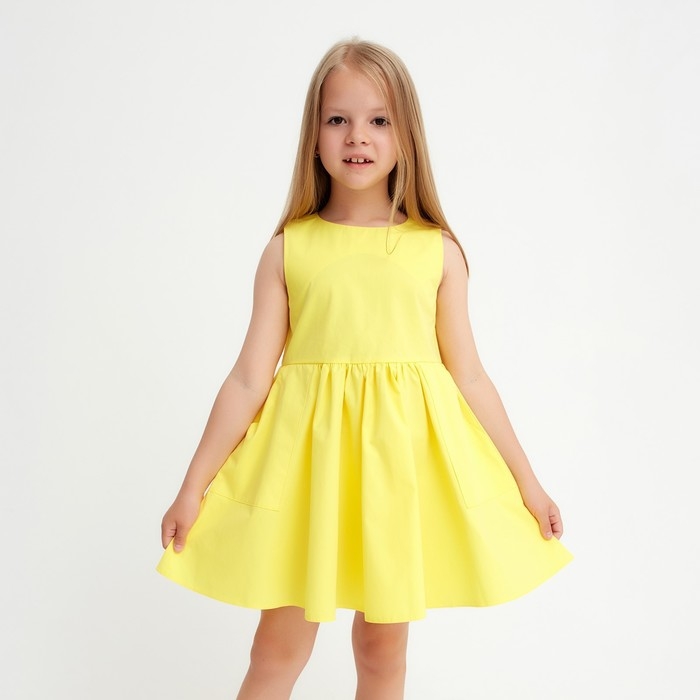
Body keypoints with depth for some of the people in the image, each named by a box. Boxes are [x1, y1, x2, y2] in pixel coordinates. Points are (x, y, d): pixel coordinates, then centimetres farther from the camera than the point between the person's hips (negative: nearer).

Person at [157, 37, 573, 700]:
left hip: (406, 457, 1)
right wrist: (193, 487, 0)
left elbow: (468, 375, 5)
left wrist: (527, 481, 7)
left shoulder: (437, 250, 1)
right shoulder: (288, 249, 0)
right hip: (309, 455, 0)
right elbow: (249, 379, 0)